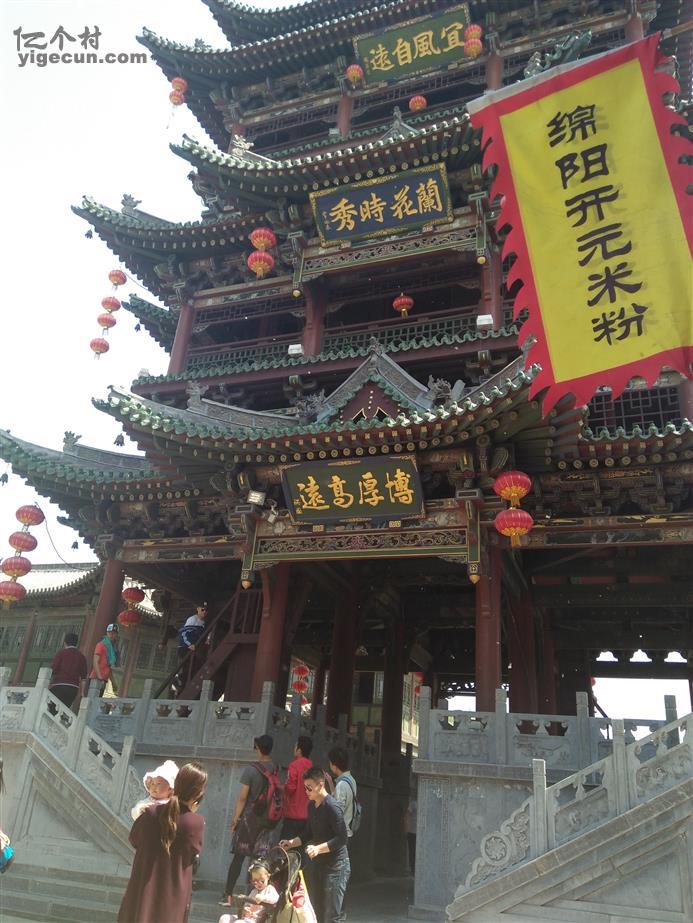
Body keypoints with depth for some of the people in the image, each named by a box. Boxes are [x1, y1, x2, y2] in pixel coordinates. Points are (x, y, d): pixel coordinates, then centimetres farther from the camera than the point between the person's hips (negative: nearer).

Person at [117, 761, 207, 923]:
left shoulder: (152, 812, -11)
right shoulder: (196, 822, -19)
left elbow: (134, 839, 8)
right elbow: (193, 854, -1)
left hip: (144, 889, 2)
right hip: (173, 894, -2)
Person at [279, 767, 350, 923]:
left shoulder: (331, 807, -20)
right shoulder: (311, 805, 7)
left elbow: (342, 838, -22)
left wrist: (318, 848, -28)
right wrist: (293, 842, 7)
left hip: (336, 865, -9)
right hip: (318, 863, 9)